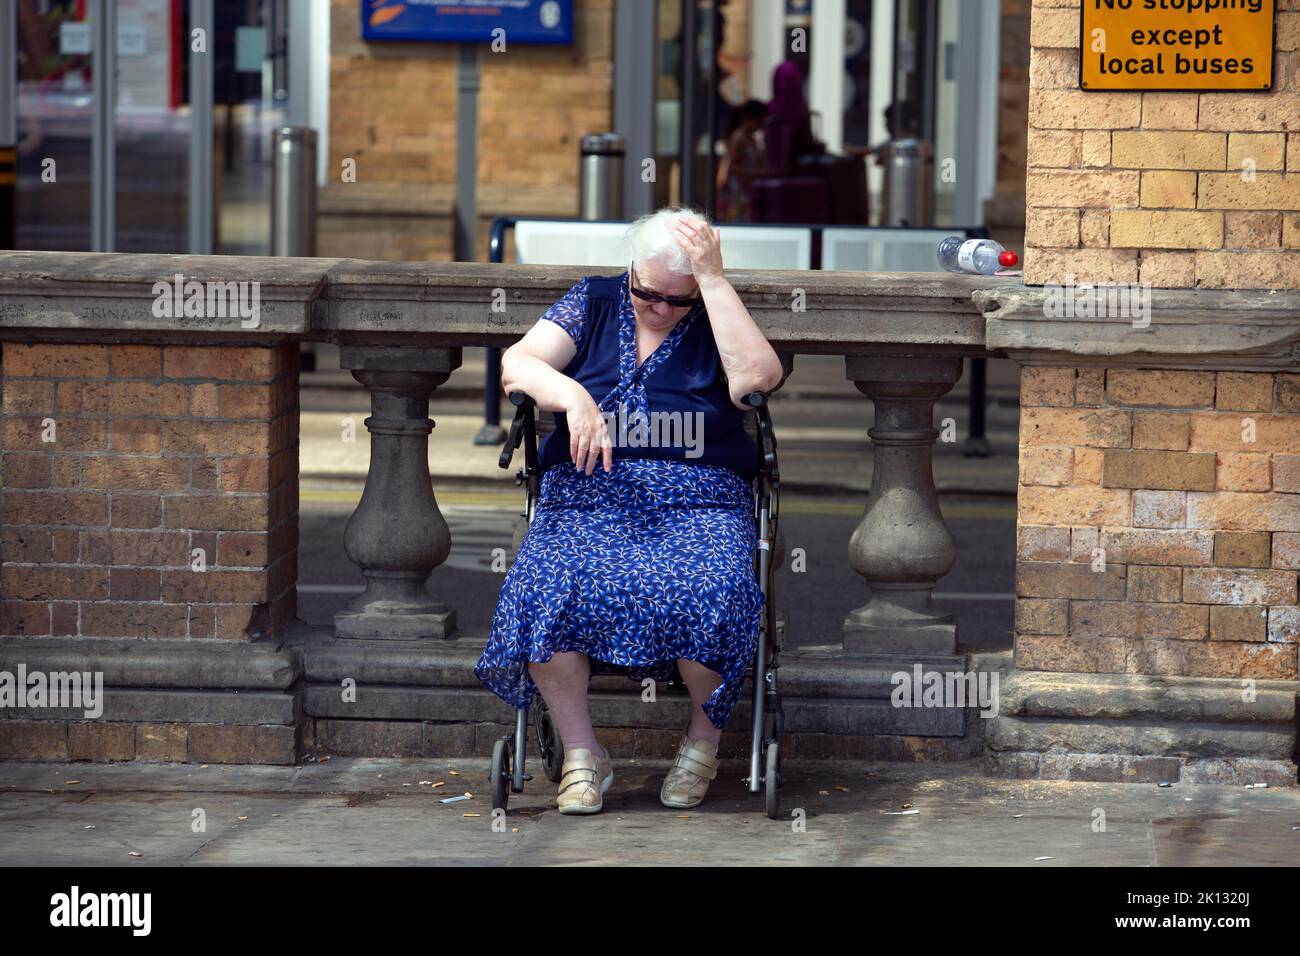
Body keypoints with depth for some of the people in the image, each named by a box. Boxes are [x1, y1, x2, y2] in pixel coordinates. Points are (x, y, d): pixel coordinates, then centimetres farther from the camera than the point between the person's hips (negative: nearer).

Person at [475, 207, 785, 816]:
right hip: (586, 497, 1)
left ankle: (704, 736, -5)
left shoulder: (717, 319, 9)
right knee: (544, 589, -30)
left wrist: (714, 279, -12)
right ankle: (581, 754, -13)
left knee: (709, 594, -33)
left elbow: (757, 377, -13)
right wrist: (572, 396, -19)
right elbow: (516, 365, 2)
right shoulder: (593, 303, 13)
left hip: (696, 500, -1)